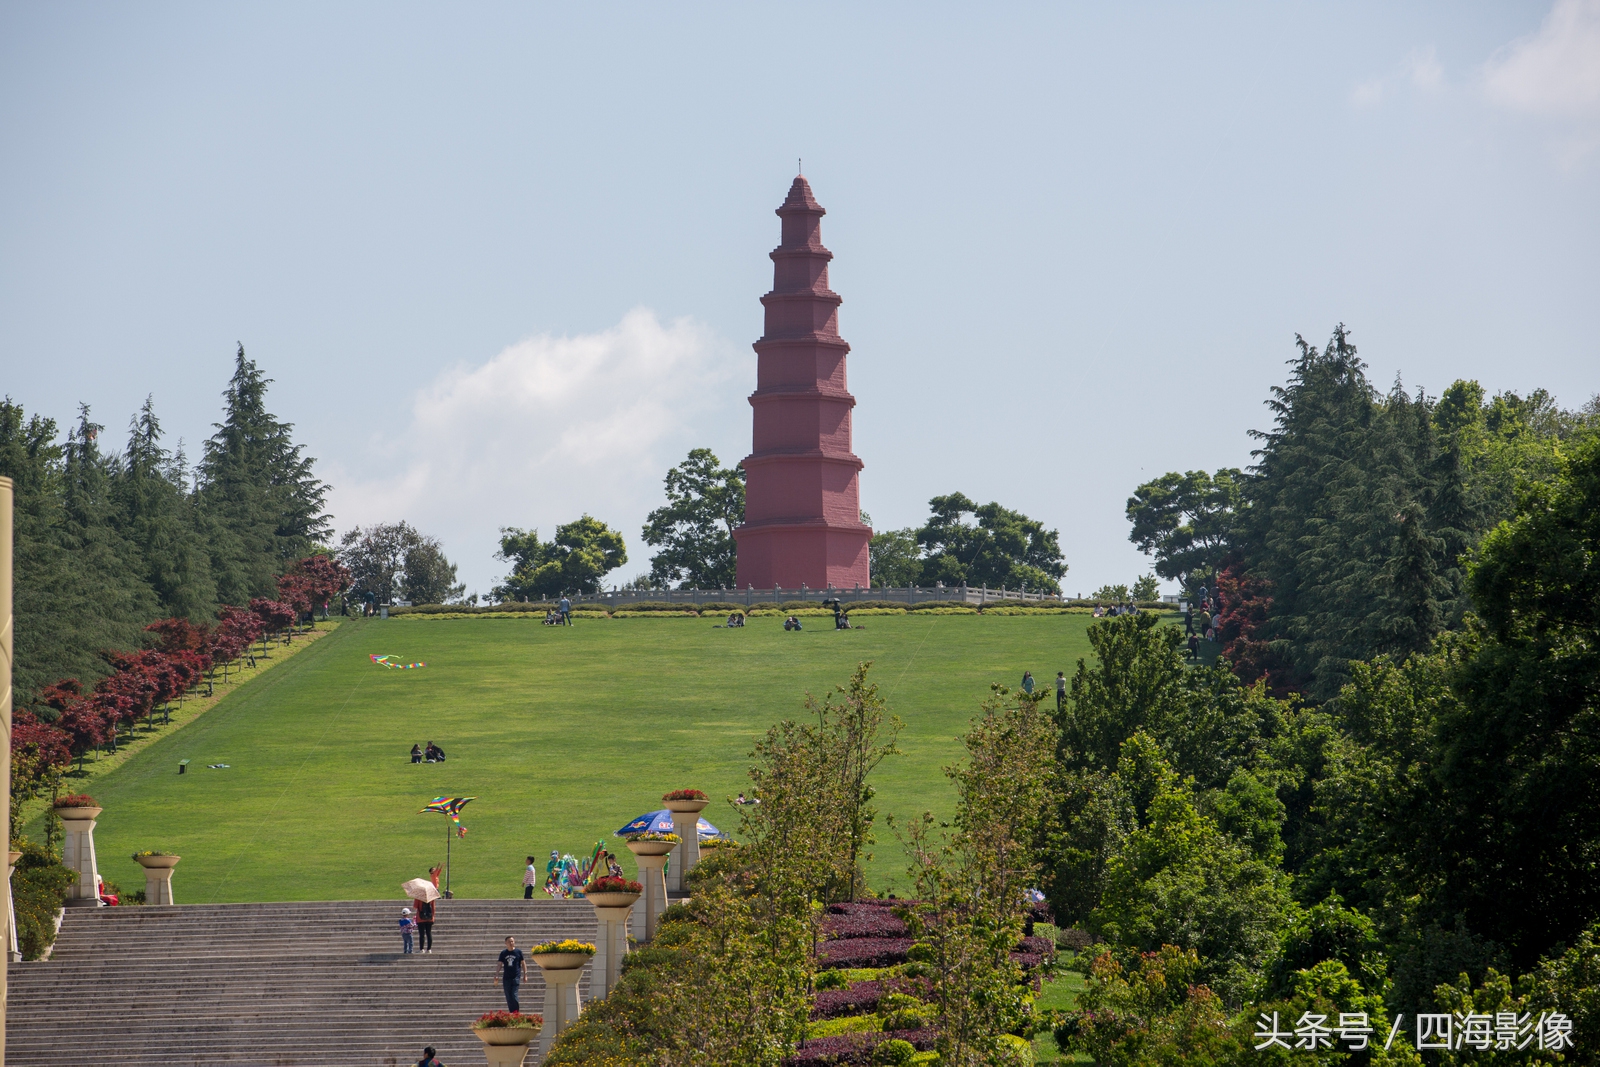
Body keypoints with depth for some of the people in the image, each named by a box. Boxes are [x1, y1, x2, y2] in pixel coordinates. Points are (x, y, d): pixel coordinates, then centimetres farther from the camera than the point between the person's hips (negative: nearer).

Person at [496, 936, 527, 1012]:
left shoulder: (518, 952, 2)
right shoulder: (503, 953, 8)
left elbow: (523, 963, 7)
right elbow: (499, 964, 10)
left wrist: (525, 974, 3)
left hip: (516, 977, -3)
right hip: (506, 978, 3)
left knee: (514, 996, -12)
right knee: (508, 998, 5)